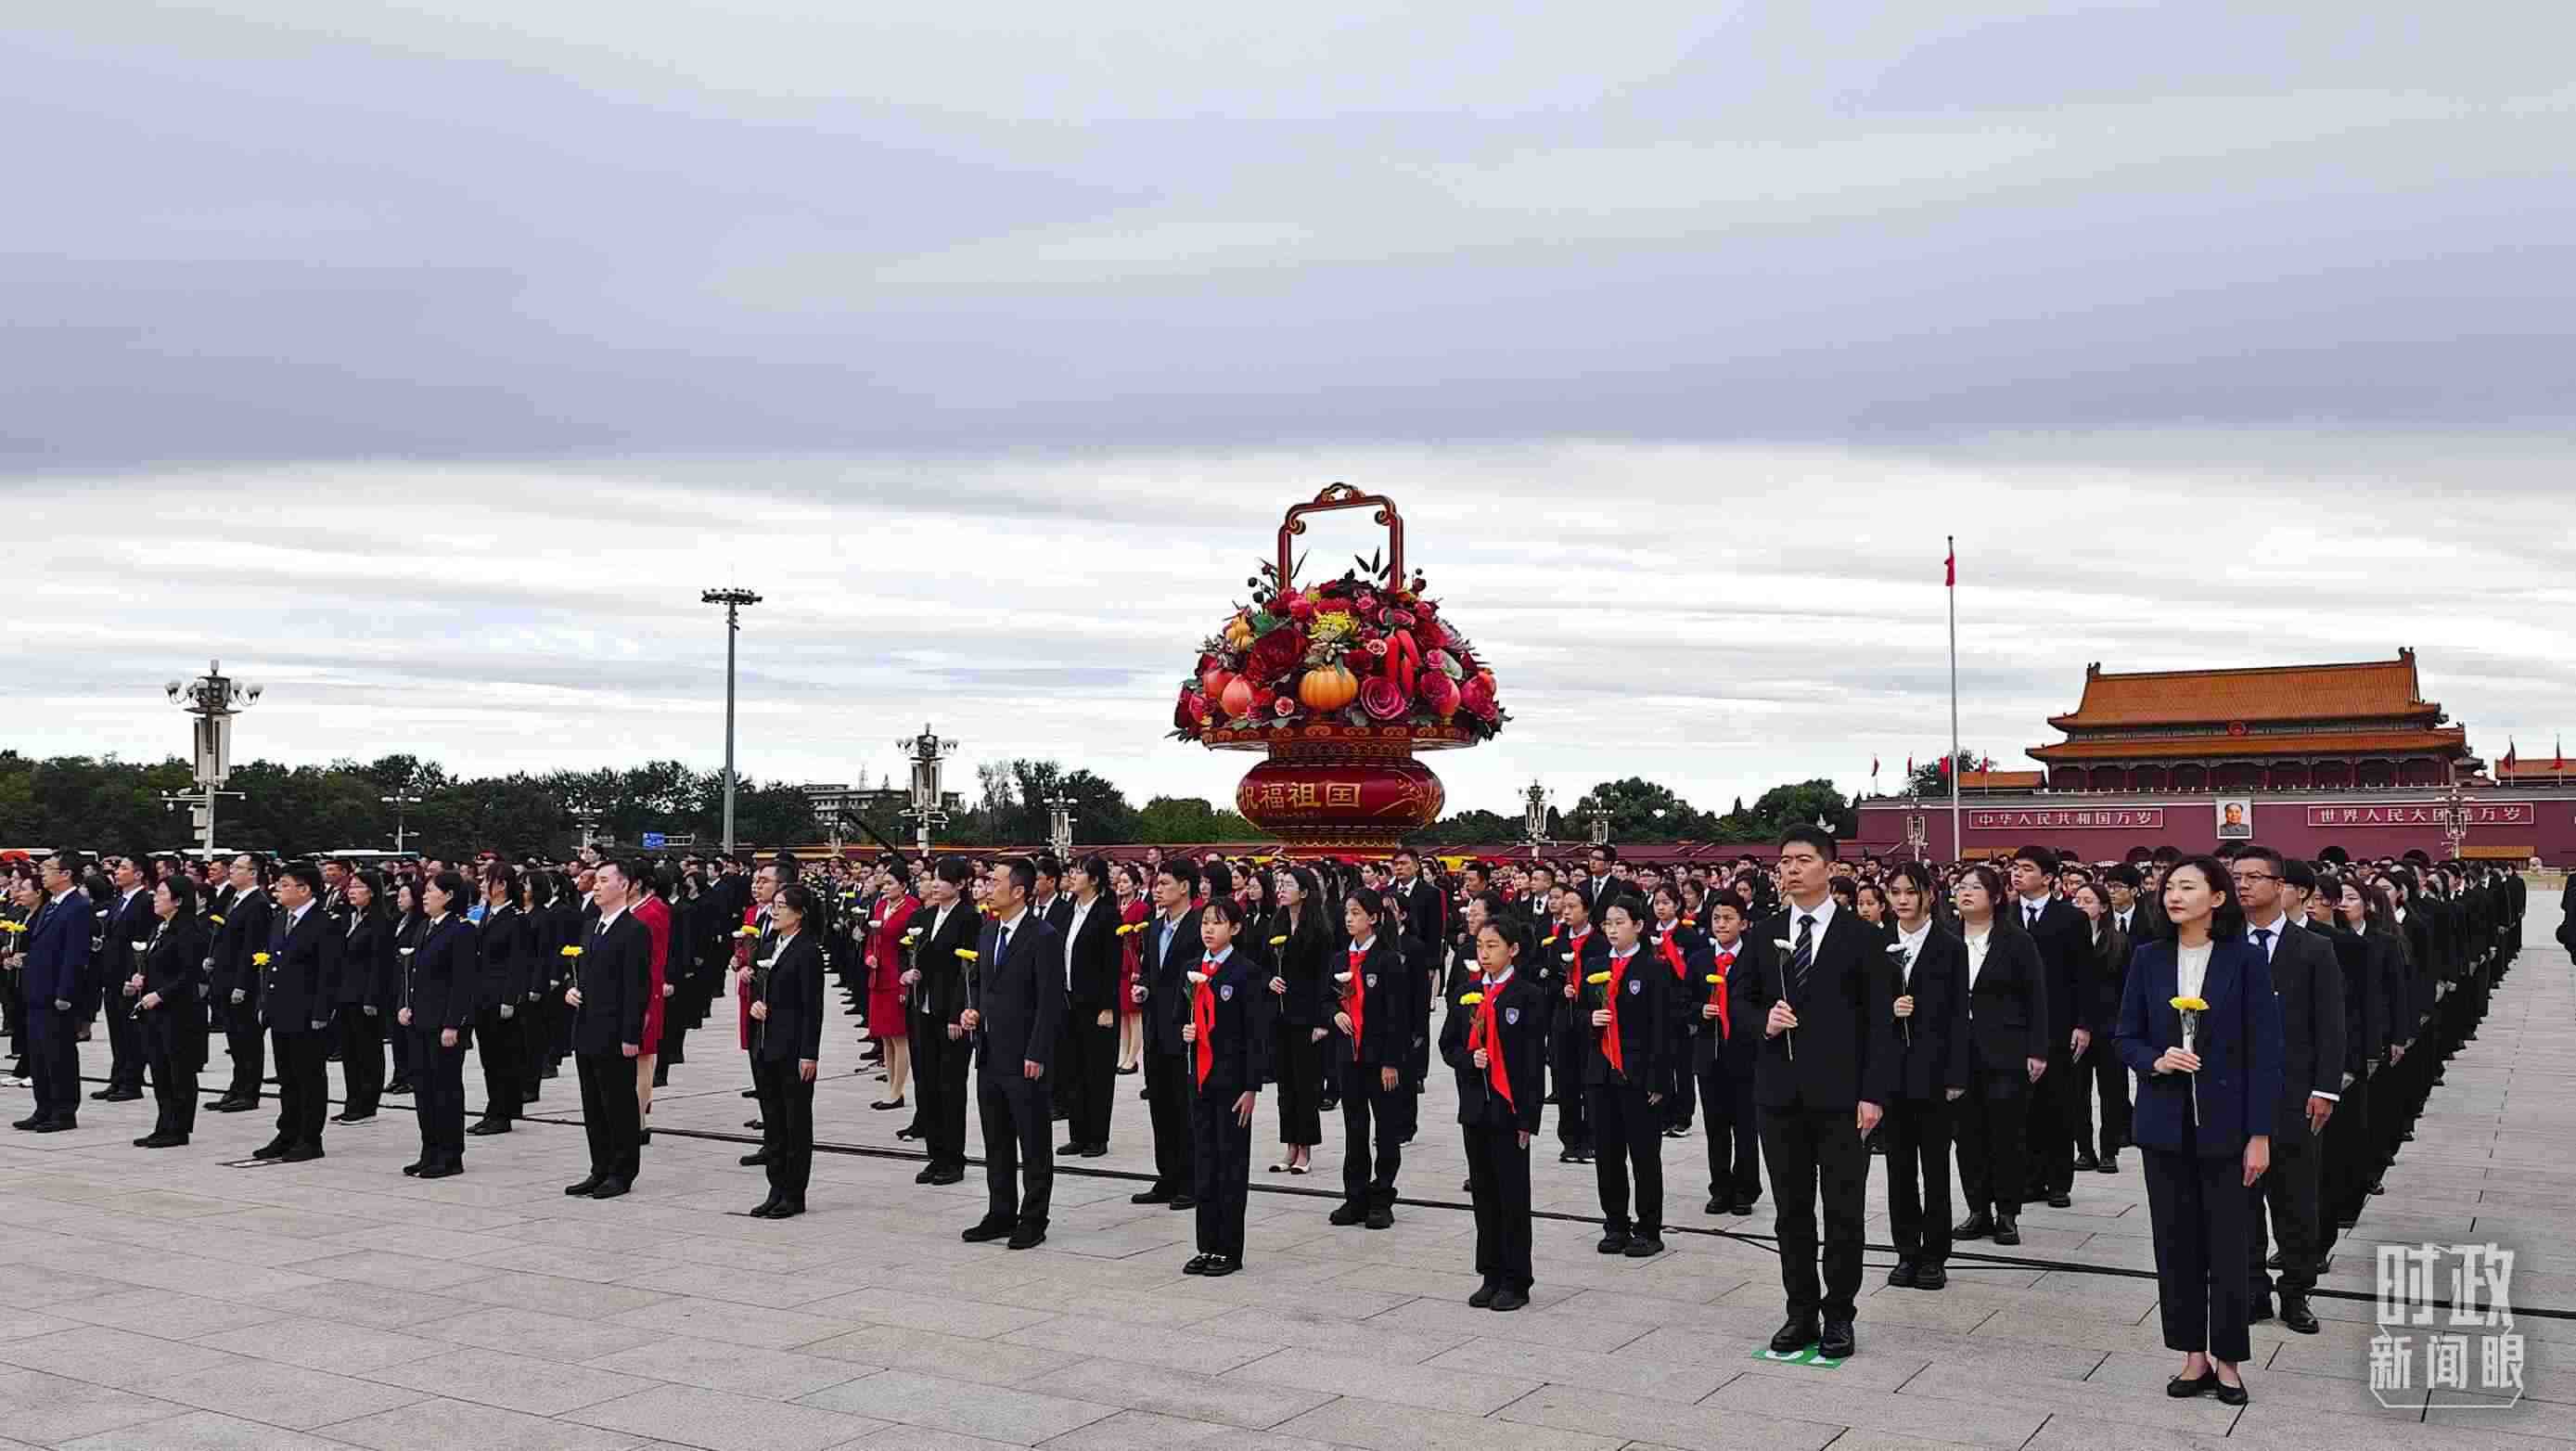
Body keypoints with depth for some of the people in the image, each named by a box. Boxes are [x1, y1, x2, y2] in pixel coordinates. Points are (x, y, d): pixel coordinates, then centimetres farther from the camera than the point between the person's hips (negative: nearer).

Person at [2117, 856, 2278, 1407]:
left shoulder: (2246, 959, -6)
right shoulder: (2149, 959, 2)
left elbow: (2264, 1050, -6)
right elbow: (2127, 1037, 8)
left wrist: (2259, 1134, -9)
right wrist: (2156, 1061, -14)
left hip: (2224, 1124, -3)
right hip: (2165, 1123, 3)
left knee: (2227, 1244, 4)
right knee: (2176, 1242, 8)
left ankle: (2227, 1358, 19)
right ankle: (2193, 1355, 20)